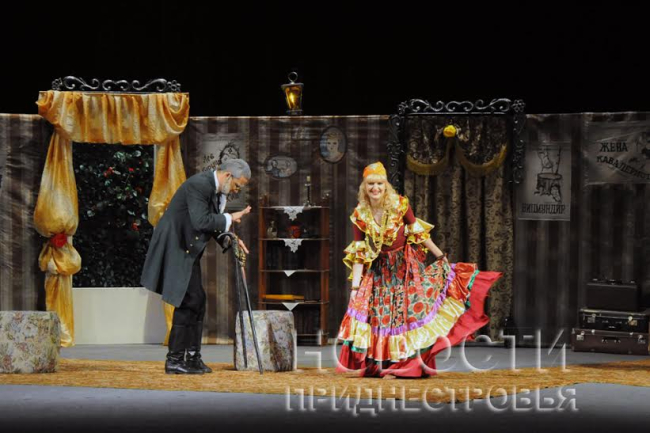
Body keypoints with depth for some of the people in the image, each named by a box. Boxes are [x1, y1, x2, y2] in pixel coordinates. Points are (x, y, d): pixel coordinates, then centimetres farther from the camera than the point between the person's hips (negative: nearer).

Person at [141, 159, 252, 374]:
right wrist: (230, 218, -20)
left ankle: (192, 358, 15)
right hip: (175, 247, -10)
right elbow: (201, 221, -30)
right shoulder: (199, 185, -21)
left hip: (188, 249, 10)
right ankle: (174, 360, -5)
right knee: (188, 301, -10)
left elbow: (211, 222, 18)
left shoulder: (216, 189, 9)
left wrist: (227, 239, 2)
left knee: (196, 301, 9)